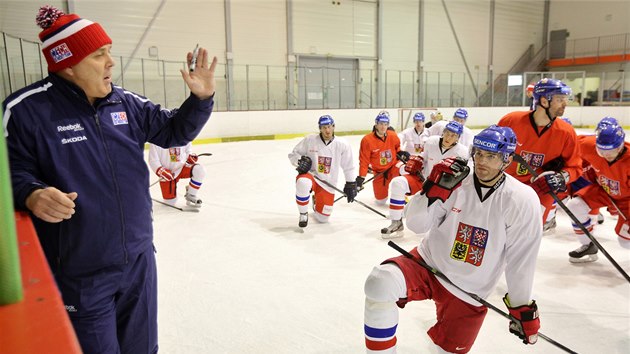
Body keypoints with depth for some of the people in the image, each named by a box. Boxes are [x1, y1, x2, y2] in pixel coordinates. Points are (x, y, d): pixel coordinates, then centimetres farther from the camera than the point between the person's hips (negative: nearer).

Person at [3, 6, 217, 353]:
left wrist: (201, 97, -8)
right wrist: (31, 195, -29)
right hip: (79, 274, -4)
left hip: (138, 259, 5)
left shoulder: (126, 103, 1)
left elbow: (174, 131, 8)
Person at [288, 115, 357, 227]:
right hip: (310, 175, -2)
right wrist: (301, 161, -21)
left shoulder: (342, 145, -8)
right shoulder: (310, 140, -11)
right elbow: (293, 154, -1)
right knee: (303, 183, -40)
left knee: (322, 218, 2)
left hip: (327, 184, 2)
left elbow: (348, 166, 3)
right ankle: (303, 214, -14)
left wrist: (351, 184, 2)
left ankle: (317, 201, 39)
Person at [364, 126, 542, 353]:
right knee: (380, 283, -28)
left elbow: (521, 259, -5)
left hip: (467, 292, 0)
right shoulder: (454, 182, -10)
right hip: (428, 263, 0)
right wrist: (434, 189, -27)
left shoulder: (522, 200, -13)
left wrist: (523, 308, 0)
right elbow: (416, 224, -12)